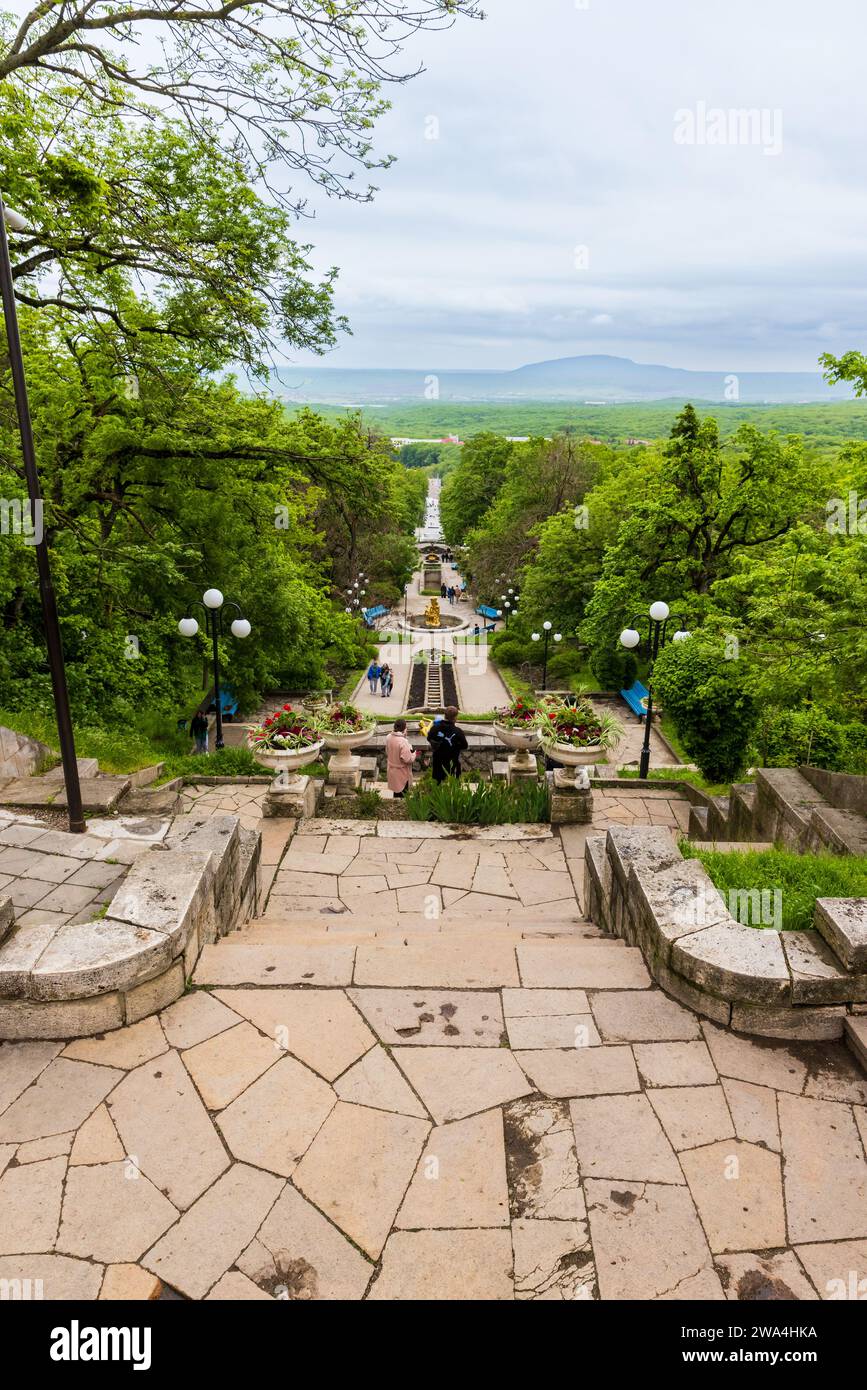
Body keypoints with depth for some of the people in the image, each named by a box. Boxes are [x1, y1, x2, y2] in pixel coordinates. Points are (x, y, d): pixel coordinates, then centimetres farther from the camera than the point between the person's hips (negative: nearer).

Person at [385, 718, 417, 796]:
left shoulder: (389, 737, -7)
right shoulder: (403, 742, -31)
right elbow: (407, 759, -28)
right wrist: (414, 755, -10)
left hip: (392, 770, 7)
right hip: (401, 773, -7)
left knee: (396, 791, 24)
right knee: (401, 796, 11)